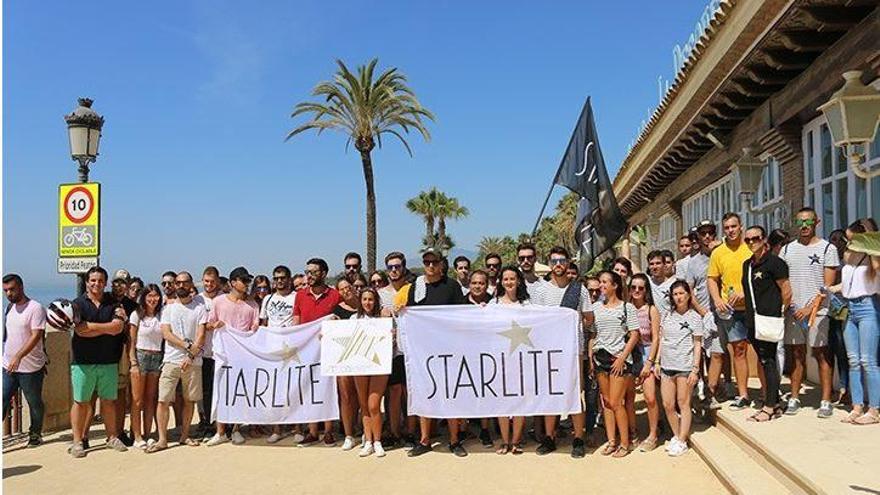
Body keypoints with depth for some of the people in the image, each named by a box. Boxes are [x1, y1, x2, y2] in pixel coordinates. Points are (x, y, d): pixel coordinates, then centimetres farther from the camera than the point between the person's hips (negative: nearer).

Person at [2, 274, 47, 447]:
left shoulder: (35, 308, -14)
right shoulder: (9, 308, 10)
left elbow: (36, 336, -21)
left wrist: (18, 356, -30)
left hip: (30, 368, -6)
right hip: (7, 366, 6)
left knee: (35, 403, 7)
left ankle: (35, 435, 22)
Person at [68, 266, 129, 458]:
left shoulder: (114, 303, 8)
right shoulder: (78, 304, 2)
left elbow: (118, 327, -6)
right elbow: (80, 330, -11)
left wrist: (92, 327, -10)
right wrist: (108, 327, -8)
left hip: (109, 361, 2)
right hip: (83, 361, -2)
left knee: (109, 400, 8)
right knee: (81, 401, 2)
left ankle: (112, 437, 18)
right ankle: (78, 441, 10)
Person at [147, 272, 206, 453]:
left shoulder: (200, 308, 3)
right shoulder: (168, 308, 8)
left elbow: (201, 336, -4)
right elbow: (166, 334, -3)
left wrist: (191, 356, -15)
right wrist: (187, 345, -13)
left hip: (193, 361, 0)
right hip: (171, 360, 0)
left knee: (189, 400, 7)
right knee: (163, 400, -6)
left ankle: (184, 435, 19)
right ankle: (162, 439, 0)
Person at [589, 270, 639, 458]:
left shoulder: (627, 307, -2)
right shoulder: (596, 308, 11)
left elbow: (634, 336, -5)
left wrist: (622, 358, -12)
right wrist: (590, 357, 5)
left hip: (619, 358, -5)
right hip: (600, 358, 5)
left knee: (615, 402, -6)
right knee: (606, 401, 8)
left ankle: (625, 443, 6)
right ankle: (611, 441, 16)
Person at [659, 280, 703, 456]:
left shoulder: (695, 317, -1)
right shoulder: (667, 315, 10)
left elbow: (697, 345, -2)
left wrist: (695, 369, -7)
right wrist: (657, 362, 10)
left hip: (685, 367, -4)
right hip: (667, 366, 4)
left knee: (683, 404, 3)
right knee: (668, 405, 6)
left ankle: (682, 441, 11)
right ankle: (676, 436, 24)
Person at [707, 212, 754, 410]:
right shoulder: (718, 253, 6)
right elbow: (712, 279, 10)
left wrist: (746, 292, -15)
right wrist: (717, 299, -5)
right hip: (731, 309, 2)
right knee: (739, 350, 6)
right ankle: (742, 395, 12)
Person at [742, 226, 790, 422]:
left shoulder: (773, 262, -8)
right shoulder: (747, 264, 15)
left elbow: (786, 290, -8)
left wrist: (780, 313, -5)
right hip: (753, 320, 8)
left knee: (768, 361, -5)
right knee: (763, 361, 11)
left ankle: (770, 408, 0)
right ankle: (774, 403, 20)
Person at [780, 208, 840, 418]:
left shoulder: (828, 248, 1)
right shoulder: (788, 249, 13)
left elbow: (828, 285, -4)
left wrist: (810, 307, -13)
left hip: (817, 311, -3)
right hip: (793, 311, 4)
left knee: (821, 355, 1)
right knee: (796, 355, 8)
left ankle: (826, 401, 8)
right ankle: (794, 398, 15)